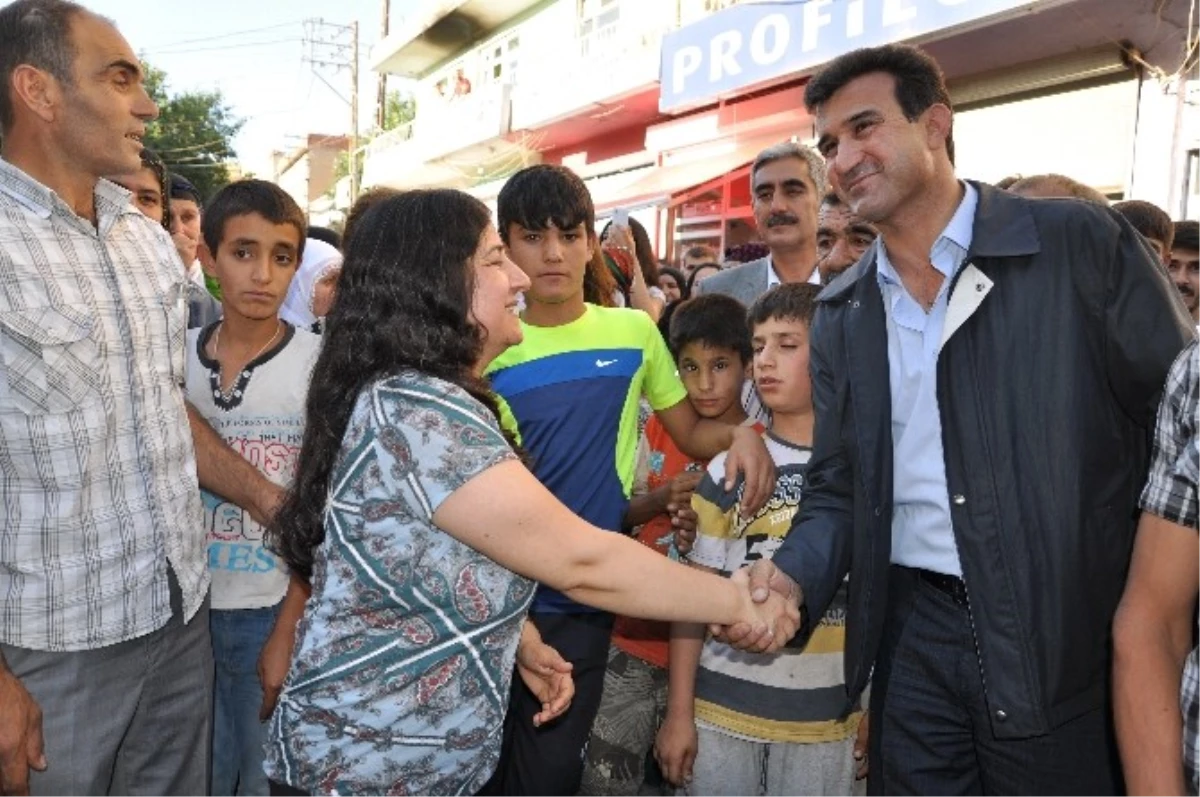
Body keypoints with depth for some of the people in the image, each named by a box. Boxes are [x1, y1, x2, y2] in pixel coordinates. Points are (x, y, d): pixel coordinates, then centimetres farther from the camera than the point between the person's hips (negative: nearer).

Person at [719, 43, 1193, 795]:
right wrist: (791, 578, -12)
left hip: (1070, 636, -3)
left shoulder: (1082, 243, -8)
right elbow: (839, 488, 7)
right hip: (913, 636, 4)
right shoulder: (840, 313, 5)